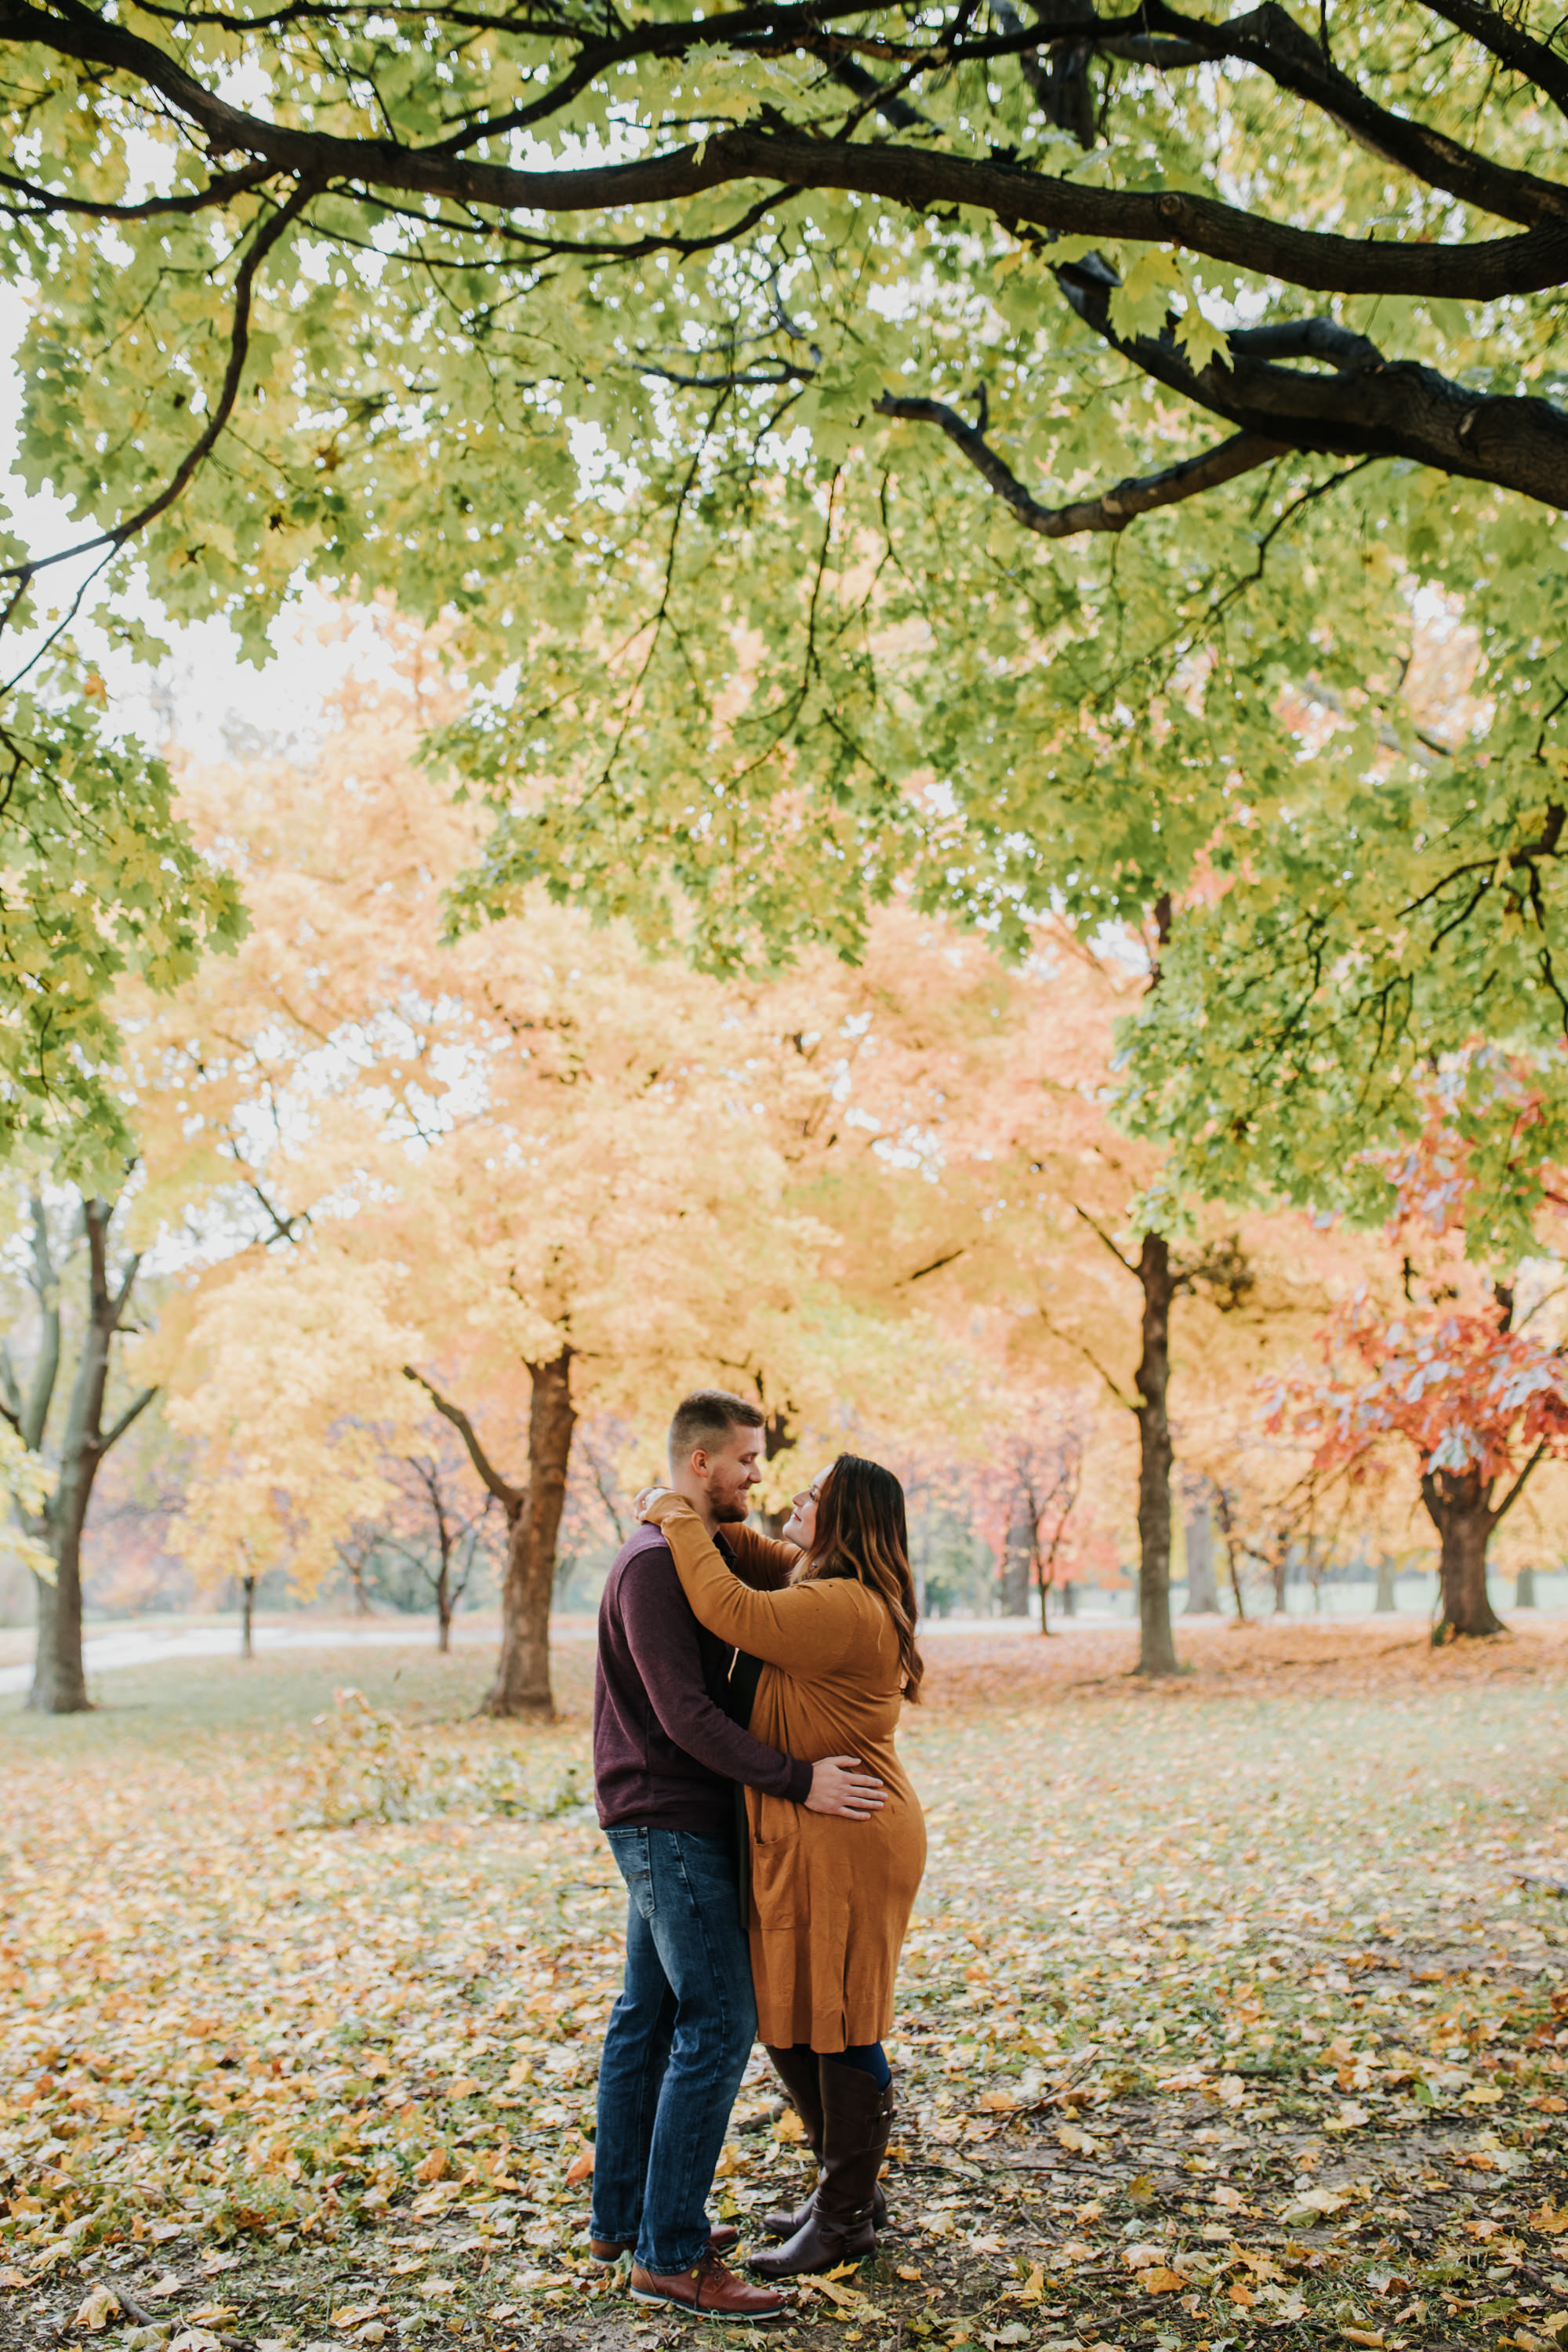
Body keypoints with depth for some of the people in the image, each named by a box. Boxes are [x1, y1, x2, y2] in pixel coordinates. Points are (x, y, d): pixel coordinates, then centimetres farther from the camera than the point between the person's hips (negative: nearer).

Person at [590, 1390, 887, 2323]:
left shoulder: (710, 1552, 14)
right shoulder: (656, 1563, -18)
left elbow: (739, 1681, 15)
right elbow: (683, 1712, -24)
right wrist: (796, 1781, -25)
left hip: (668, 1823, 10)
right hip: (668, 1819, -10)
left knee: (649, 2016, 15)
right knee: (718, 2026, -9)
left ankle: (621, 2216, 25)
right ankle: (671, 2254, -3)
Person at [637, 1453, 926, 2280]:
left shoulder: (843, 1608, -22)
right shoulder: (823, 1589, 10)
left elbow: (729, 1609, -29)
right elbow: (758, 1562, 24)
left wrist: (679, 1521, -15)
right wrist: (690, 1521, 6)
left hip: (847, 1844, -10)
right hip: (796, 1841, 10)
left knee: (838, 2027, 3)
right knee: (787, 2022, 18)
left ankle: (846, 2217, 18)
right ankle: (846, 2185, 32)